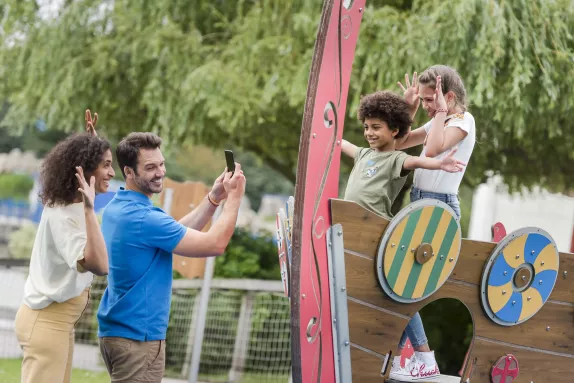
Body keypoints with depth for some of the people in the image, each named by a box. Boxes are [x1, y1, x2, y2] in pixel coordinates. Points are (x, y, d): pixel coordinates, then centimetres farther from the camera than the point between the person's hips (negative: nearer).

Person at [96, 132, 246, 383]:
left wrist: (213, 199, 7)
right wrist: (234, 198, -8)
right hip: (137, 337, -10)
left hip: (115, 331, 10)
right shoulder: (144, 218, -21)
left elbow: (178, 234, 16)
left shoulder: (116, 208, 9)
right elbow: (215, 244, -18)